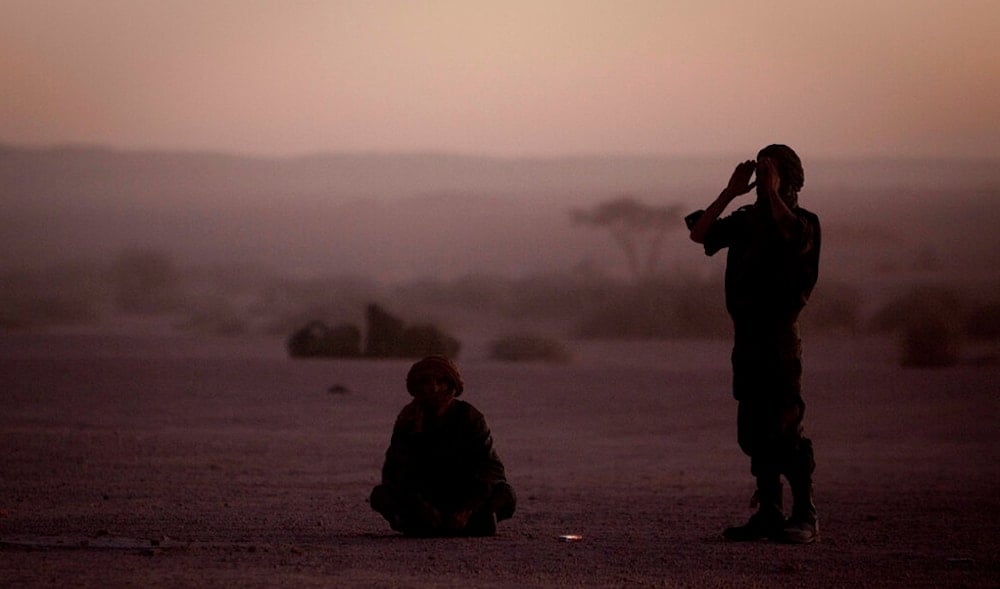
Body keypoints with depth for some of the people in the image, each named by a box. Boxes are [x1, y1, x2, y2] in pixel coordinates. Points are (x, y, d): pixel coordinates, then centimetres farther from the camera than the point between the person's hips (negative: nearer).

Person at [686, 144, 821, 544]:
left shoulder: (803, 222, -2)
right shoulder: (746, 220, 15)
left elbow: (794, 237, -26)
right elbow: (699, 234, 5)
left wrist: (772, 192, -19)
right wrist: (731, 193, -1)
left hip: (779, 335, -7)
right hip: (746, 335, 7)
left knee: (785, 427, -10)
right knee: (753, 429, 7)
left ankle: (805, 515, -6)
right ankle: (768, 514, 12)